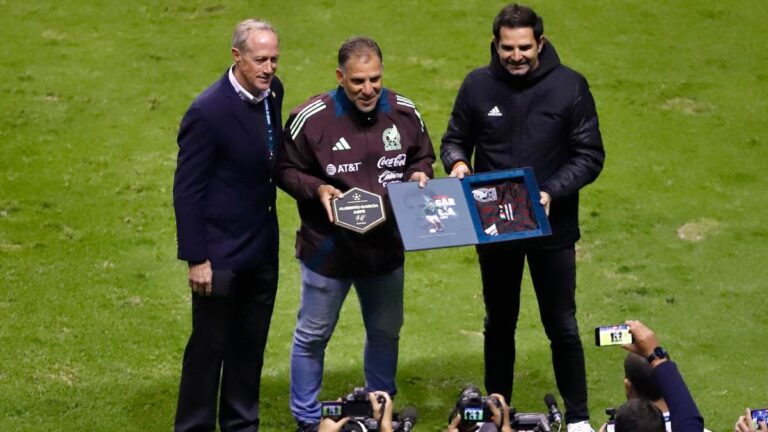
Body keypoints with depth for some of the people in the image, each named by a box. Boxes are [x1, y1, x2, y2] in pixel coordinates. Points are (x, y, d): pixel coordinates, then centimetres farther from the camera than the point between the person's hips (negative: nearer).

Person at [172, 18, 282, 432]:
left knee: (250, 346, 17)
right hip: (221, 253, -7)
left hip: (262, 247, 7)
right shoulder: (208, 111, -21)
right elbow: (187, 191, -17)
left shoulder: (272, 92, 0)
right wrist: (196, 259, -17)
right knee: (209, 347, 4)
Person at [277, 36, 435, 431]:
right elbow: (286, 171, -7)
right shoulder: (311, 118, -17)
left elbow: (422, 157, 12)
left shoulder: (404, 113, -5)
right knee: (312, 336, 8)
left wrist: (419, 175, -10)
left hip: (386, 248, 4)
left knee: (385, 333, 19)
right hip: (327, 248, -4)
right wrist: (317, 189, -23)